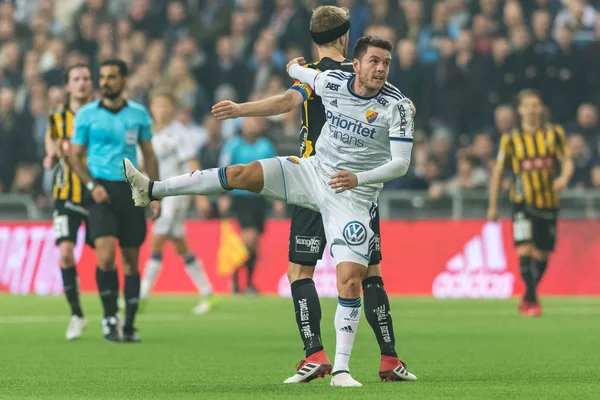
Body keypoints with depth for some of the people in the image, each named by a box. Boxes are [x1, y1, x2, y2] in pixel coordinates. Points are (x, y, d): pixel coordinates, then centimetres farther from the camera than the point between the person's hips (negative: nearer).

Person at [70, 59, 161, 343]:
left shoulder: (139, 114, 7)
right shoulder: (86, 115, 2)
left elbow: (149, 155, 13)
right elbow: (76, 157, 5)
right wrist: (92, 185, -11)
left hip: (130, 191, 2)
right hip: (102, 191, -2)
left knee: (131, 260, 3)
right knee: (106, 254, -18)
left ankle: (129, 326, 10)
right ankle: (109, 317, -2)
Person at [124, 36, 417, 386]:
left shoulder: (397, 105, -16)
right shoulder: (331, 82, -5)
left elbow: (401, 163, -19)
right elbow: (300, 71, 20)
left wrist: (358, 179, -30)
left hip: (354, 196, -4)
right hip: (315, 170, 4)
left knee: (350, 280, -14)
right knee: (243, 173, -10)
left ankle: (341, 369, -11)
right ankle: (151, 190, -2)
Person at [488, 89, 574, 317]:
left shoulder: (554, 134, 4)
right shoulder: (511, 139, 0)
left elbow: (567, 161, 3)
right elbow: (498, 171, 6)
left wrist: (564, 177, -21)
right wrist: (493, 206, 6)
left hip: (549, 203, 2)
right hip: (523, 202, -2)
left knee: (542, 255, 7)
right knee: (525, 249, -18)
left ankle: (528, 298, 26)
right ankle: (532, 300, -13)